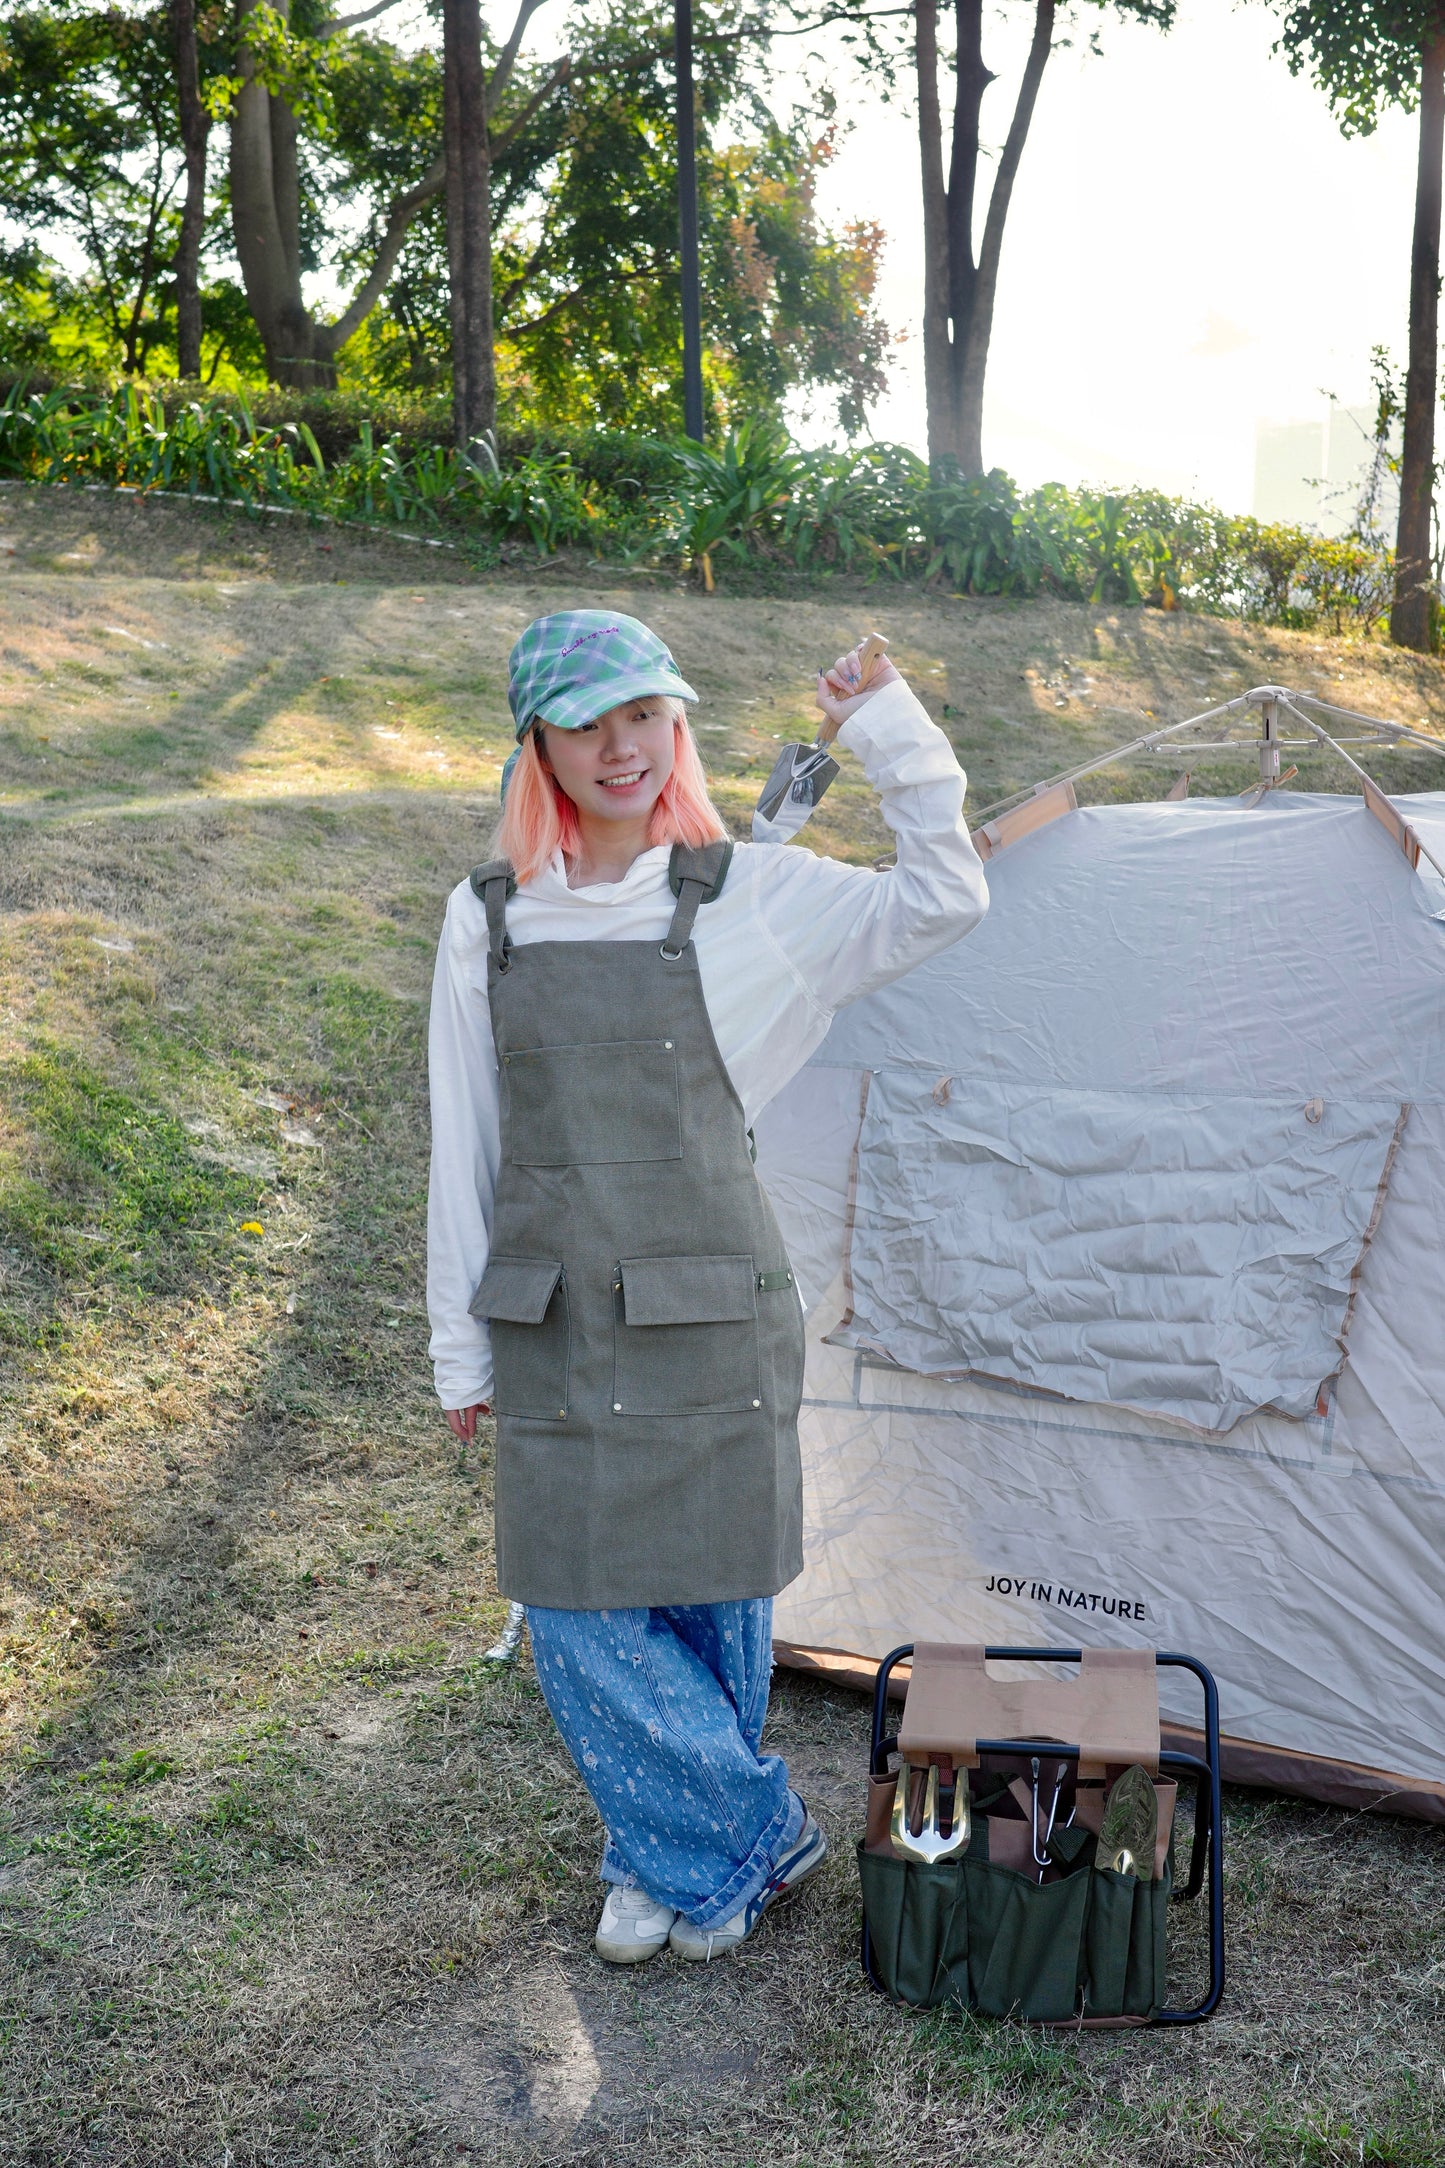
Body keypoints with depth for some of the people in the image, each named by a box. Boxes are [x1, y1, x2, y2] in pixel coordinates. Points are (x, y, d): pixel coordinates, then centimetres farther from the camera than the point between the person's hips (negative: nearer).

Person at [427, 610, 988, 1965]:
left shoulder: (745, 897, -2)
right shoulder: (489, 916, 3)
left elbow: (940, 900, -9)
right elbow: (462, 1145, 7)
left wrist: (889, 733, -16)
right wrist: (461, 1346, 8)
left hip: (708, 1315, -2)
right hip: (554, 1329, 2)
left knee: (712, 1594, 9)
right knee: (577, 1613, 4)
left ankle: (692, 1853, 35)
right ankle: (756, 1836, 25)